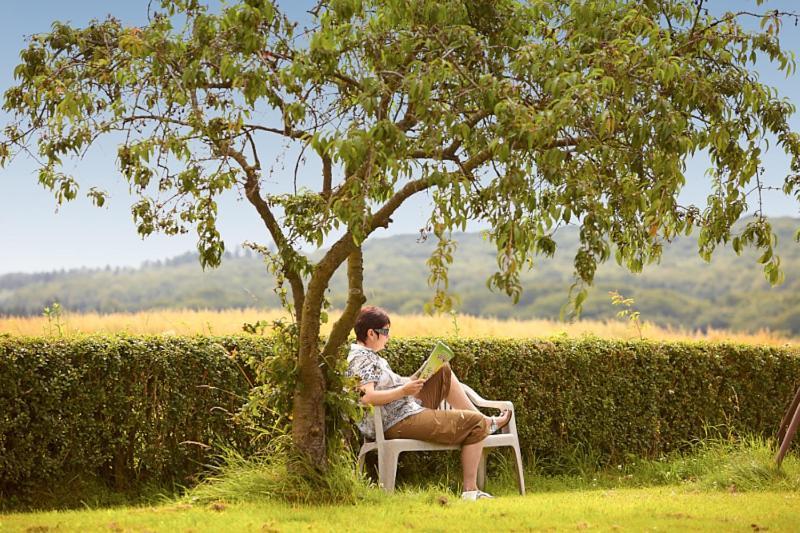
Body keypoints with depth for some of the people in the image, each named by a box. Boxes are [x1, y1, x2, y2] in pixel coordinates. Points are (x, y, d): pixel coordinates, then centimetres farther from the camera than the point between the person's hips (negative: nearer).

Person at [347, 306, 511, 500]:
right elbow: (366, 397, -31)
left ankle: (487, 421, 19)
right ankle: (470, 490, -2)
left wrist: (410, 382, 10)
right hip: (399, 424, -12)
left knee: (443, 371, 21)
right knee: (475, 423, -8)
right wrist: (403, 391, -29)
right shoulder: (361, 359, -18)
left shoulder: (367, 354, 15)